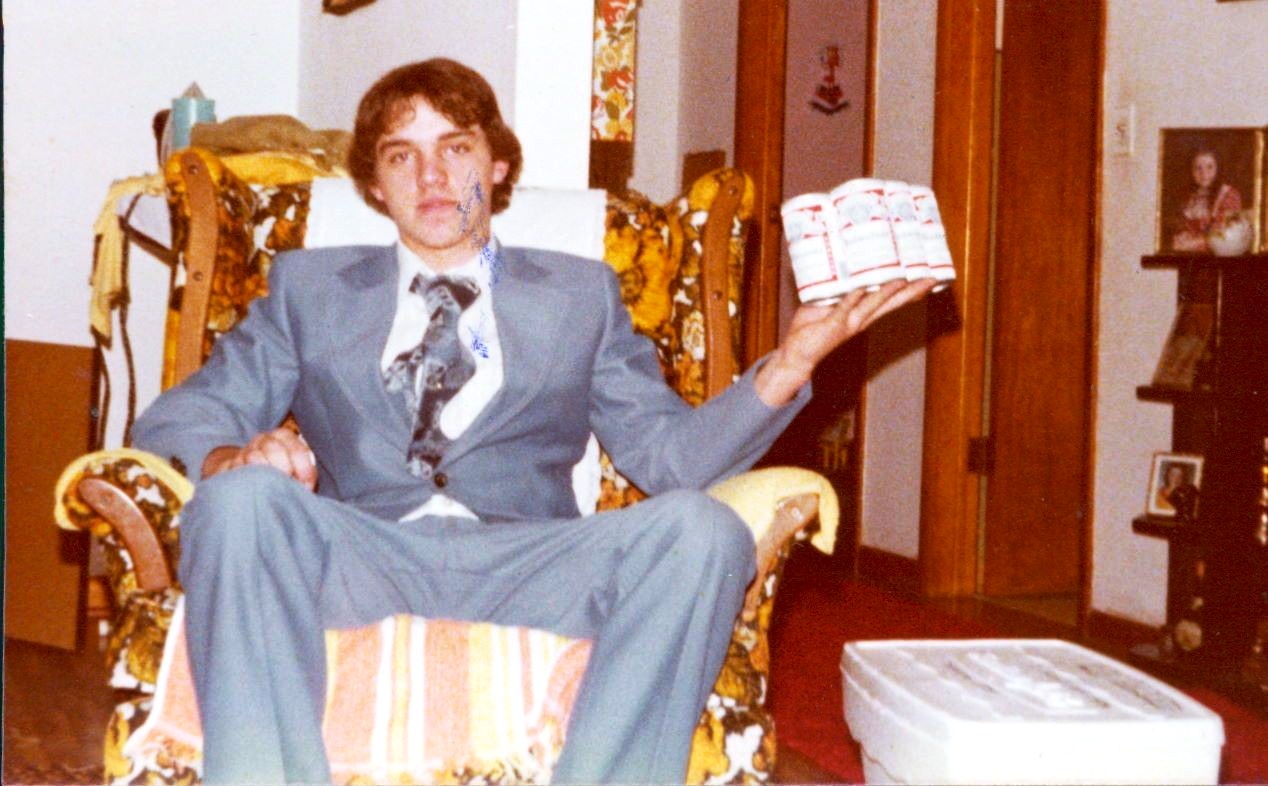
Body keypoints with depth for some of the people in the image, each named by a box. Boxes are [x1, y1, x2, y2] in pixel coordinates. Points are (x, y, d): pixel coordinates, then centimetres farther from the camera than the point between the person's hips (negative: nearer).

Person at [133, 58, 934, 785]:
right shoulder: (308, 287, 24)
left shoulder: (580, 294, 24)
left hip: (525, 565, 1)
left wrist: (791, 363, -5)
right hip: (358, 557, 0)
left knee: (701, 528, -28)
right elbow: (173, 421, 16)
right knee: (241, 497, -32)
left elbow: (671, 452, 13)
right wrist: (235, 456, -9)